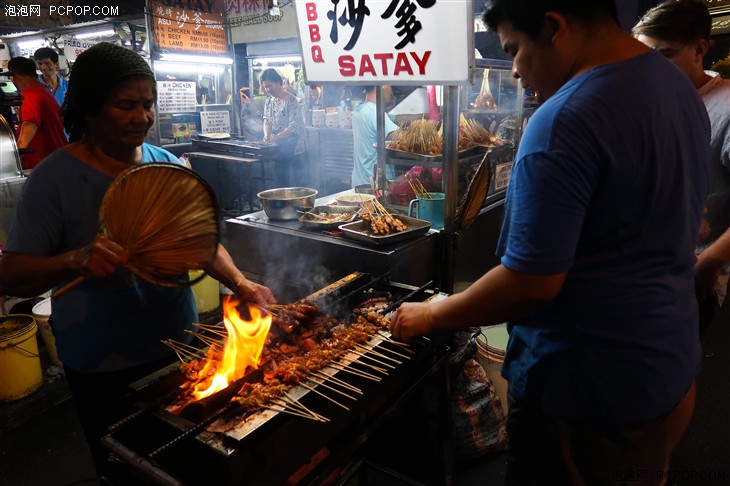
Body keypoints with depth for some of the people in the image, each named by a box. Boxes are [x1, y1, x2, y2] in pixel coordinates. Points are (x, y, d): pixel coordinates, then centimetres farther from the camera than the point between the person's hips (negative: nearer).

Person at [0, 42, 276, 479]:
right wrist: (75, 260, -34)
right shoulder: (55, 178, -12)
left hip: (179, 346, 4)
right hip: (103, 366, -3)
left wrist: (240, 284, -13)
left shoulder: (169, 165, -1)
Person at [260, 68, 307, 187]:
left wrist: (276, 137, -28)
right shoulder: (269, 102, 8)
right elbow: (266, 121, 8)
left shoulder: (291, 100, -13)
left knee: (300, 182, -1)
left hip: (295, 148, -6)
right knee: (282, 182, 11)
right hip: (278, 149, 6)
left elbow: (294, 127, -19)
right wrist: (267, 135, -14)